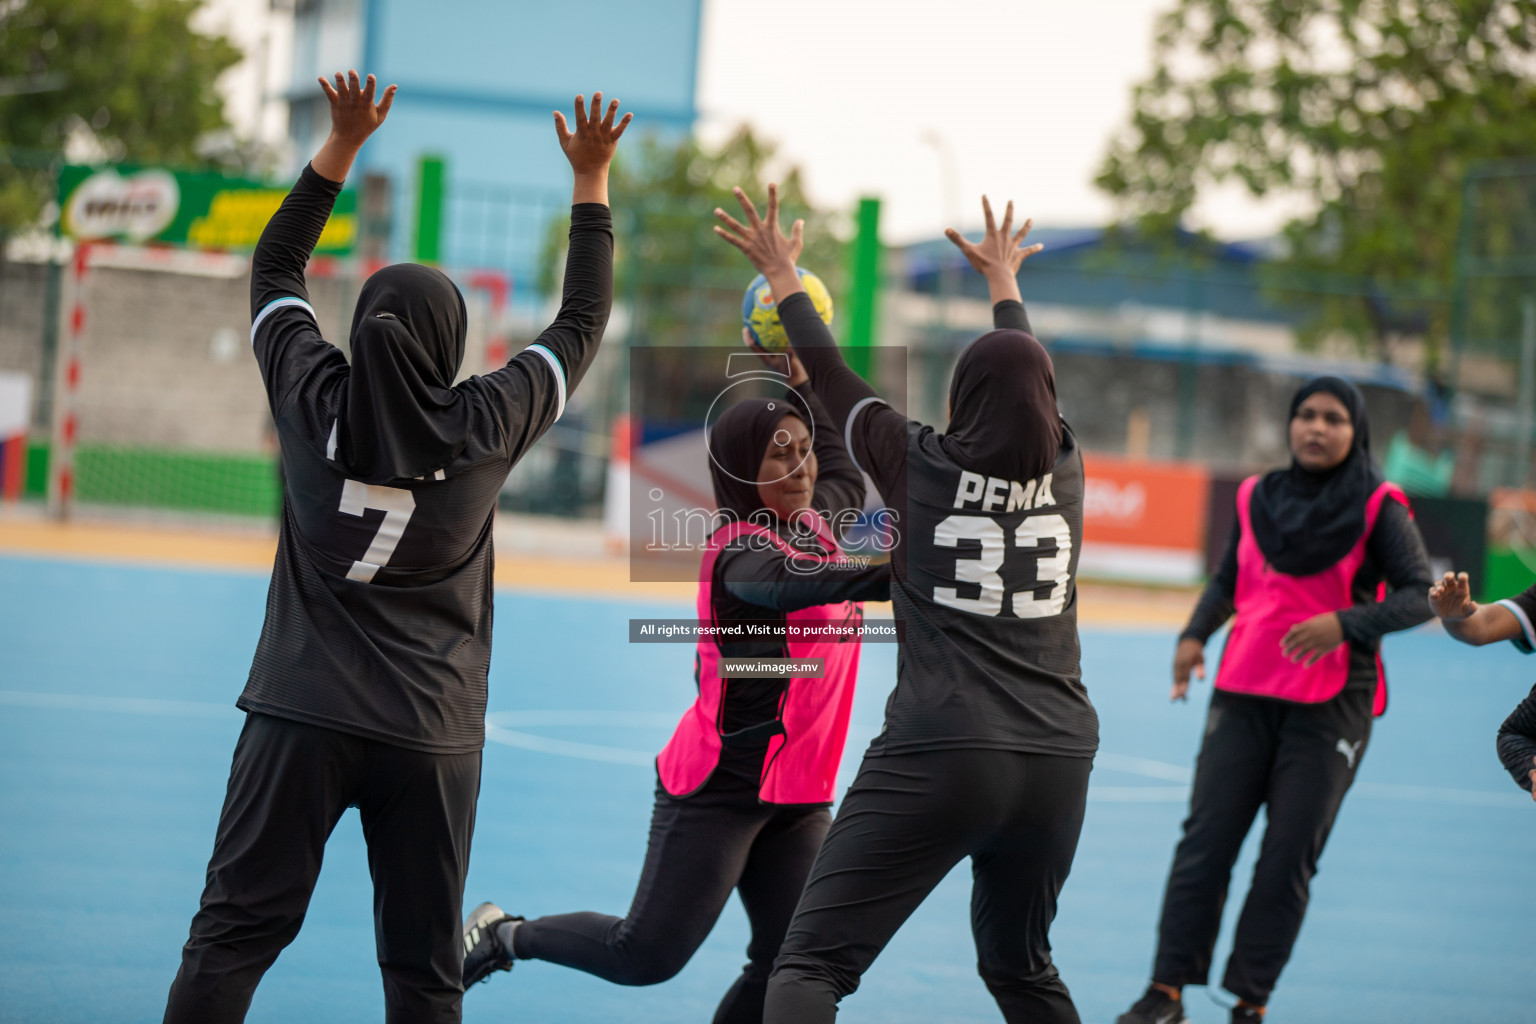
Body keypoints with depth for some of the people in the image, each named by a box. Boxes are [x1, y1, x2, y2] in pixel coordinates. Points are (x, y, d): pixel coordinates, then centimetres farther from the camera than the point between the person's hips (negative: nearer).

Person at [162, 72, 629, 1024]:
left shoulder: (316, 401, -2)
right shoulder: (484, 427, -4)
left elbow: (276, 268, 15)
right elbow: (582, 326, 10)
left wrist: (343, 144, 19)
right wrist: (591, 181, 18)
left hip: (301, 717, 0)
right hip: (430, 736, 0)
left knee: (233, 933, -1)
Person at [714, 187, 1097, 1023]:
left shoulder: (921, 467, 2)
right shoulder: (1065, 470, 10)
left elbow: (831, 377, 16)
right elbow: (1028, 382, 30)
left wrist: (781, 274, 31)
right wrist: (1003, 283, 48)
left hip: (937, 756, -5)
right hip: (1057, 761, 5)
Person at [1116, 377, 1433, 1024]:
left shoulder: (1376, 507, -5)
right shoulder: (1256, 498, 7)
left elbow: (1420, 594, -10)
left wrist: (1348, 622, -25)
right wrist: (1195, 633, 2)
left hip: (1329, 708, -3)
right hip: (1244, 695, 3)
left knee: (1290, 855, -2)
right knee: (1205, 839, -2)